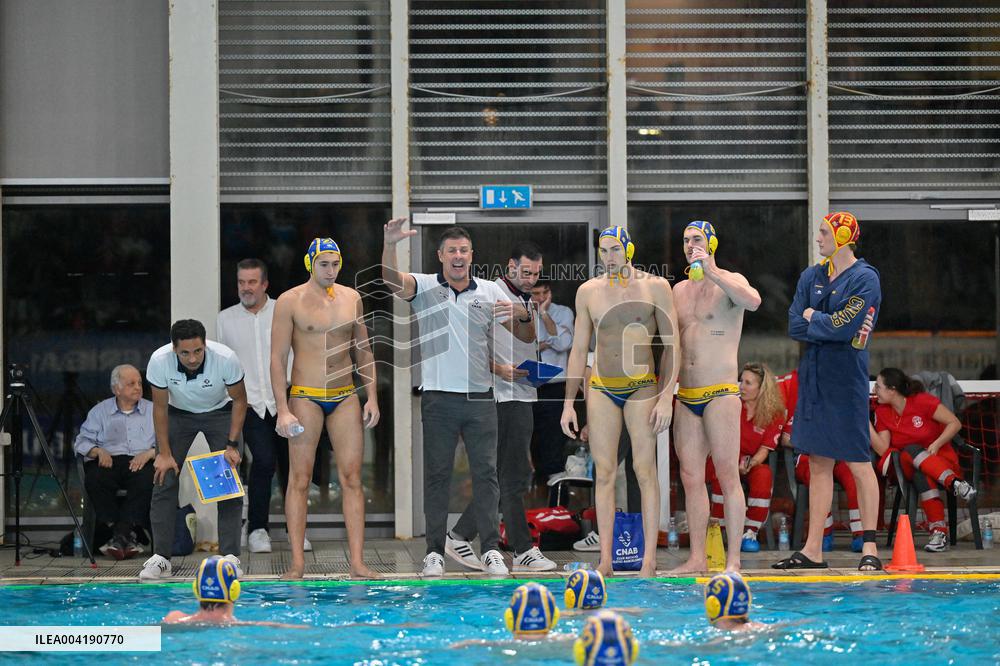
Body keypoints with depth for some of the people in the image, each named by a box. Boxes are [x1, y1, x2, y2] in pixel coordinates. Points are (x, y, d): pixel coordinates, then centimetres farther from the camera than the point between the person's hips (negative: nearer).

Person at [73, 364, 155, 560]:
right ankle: (127, 536, -30)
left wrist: (149, 453, -13)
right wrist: (98, 451, -9)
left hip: (141, 462, -1)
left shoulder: (152, 410, 17)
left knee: (147, 479, -36)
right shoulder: (99, 411, 19)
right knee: (95, 479, -34)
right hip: (108, 461, 1)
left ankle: (121, 534, -32)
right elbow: (82, 442, 11)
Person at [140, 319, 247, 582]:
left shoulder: (226, 359, -31)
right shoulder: (159, 361, -29)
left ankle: (231, 555, -10)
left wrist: (232, 445, -19)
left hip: (219, 412, -1)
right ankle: (160, 557, -5)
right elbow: (160, 408, -15)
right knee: (164, 480, -8)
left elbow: (239, 401, -15)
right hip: (178, 414, 1)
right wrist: (164, 453, -15)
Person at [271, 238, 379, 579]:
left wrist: (372, 397, 8)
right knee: (299, 479, -2)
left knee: (352, 478, -1)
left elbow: (364, 351, 16)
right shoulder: (290, 301, -3)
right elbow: (277, 359, -5)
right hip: (305, 397, -4)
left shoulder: (352, 298, 9)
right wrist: (282, 410, -12)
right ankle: (297, 563, 1)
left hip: (345, 398, 4)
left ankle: (357, 563, -2)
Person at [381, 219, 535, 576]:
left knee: (486, 473, 2)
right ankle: (434, 551, 7)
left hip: (481, 397, 2)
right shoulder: (425, 287, 1)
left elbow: (527, 337, 10)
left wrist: (523, 315, -14)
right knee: (437, 475, 3)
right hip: (439, 398, -2)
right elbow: (392, 279, -20)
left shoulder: (491, 292, 7)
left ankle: (491, 549, 6)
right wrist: (390, 244, -40)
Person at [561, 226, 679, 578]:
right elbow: (578, 349, 12)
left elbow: (672, 346, -3)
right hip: (601, 390, 3)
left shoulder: (655, 287, -2)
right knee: (604, 472, 0)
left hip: (642, 389, -3)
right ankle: (605, 559, 1)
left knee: (645, 471, -7)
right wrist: (568, 403, 7)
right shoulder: (588, 291, 6)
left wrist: (666, 397, -11)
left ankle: (649, 560, -6)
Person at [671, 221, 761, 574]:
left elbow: (753, 300, -24)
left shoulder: (729, 282, -1)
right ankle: (697, 558, 8)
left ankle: (733, 559, -6)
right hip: (686, 396, 6)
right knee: (691, 477, 4)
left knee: (727, 475, -7)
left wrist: (711, 271, -23)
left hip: (720, 394, -6)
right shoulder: (679, 289, 17)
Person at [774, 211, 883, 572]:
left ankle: (870, 548, 2)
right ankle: (813, 551, 8)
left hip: (846, 380, -6)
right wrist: (830, 325, -10)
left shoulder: (865, 279, -7)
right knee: (818, 463, 7)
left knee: (858, 463, -3)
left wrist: (812, 318, -2)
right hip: (813, 379, 6)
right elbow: (794, 326, 3)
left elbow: (844, 328, -17)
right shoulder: (811, 277, 12)